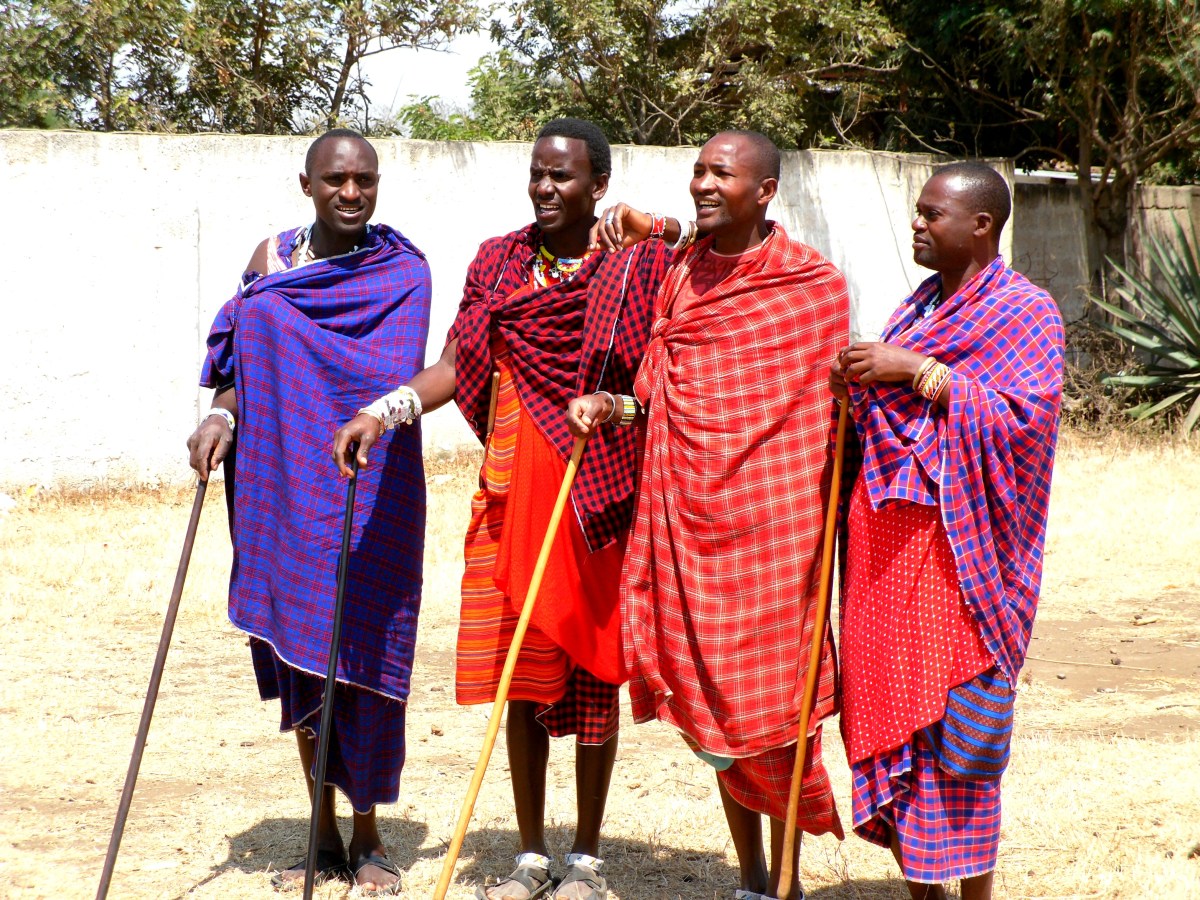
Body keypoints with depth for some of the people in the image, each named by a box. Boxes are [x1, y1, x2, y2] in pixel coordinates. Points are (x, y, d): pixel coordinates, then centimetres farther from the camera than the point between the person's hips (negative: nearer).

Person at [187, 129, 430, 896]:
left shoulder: (401, 271, -1)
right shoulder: (274, 257, 9)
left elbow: (393, 378, -12)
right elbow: (241, 359, 5)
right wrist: (222, 417, -13)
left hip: (370, 492, -3)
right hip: (285, 487, 3)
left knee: (363, 657, -2)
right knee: (298, 654, 6)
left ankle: (367, 837, 14)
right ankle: (325, 838, 19)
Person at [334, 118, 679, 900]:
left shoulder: (639, 264, 1)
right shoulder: (499, 262, 10)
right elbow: (457, 366, 4)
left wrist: (618, 405, -20)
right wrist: (384, 409, -9)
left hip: (597, 490, -3)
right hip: (512, 489, 3)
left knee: (592, 669, 3)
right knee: (522, 672, 4)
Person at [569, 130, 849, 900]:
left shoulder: (817, 286, -5)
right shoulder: (678, 275, 8)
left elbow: (828, 413, 1)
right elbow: (658, 393, 13)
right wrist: (607, 405, -5)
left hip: (771, 522, -4)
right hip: (689, 519, 4)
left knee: (770, 705, 0)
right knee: (712, 703, 11)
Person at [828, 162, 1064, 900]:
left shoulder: (1025, 313, -5)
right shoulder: (923, 304, 17)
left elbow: (1021, 419, -16)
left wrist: (916, 371, -19)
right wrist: (860, 386, 3)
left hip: (954, 544, -7)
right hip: (886, 535, 7)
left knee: (955, 715, -5)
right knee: (890, 706, 5)